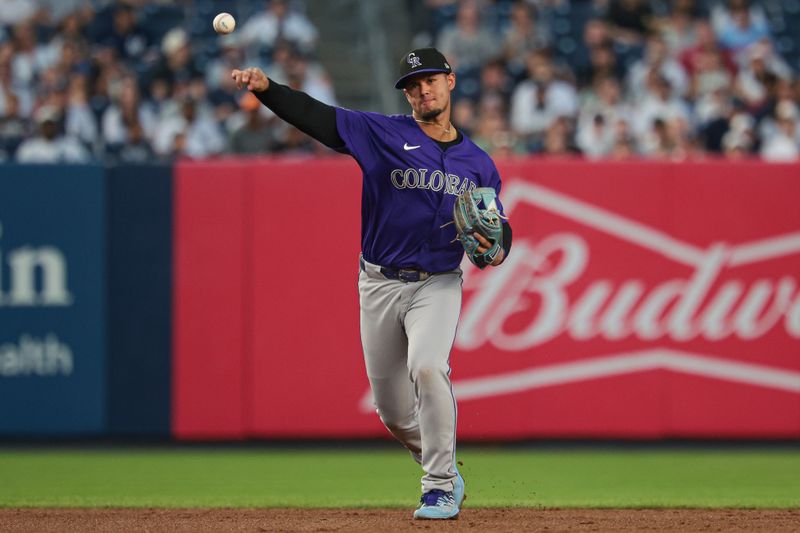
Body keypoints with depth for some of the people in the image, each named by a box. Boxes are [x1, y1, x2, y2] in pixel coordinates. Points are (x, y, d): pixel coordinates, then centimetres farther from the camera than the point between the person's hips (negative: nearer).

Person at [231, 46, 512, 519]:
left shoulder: (479, 163, 6)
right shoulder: (382, 133, -1)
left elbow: (499, 231, 10)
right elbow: (314, 115, -13)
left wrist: (494, 247, -15)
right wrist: (265, 88, -29)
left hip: (438, 285, -1)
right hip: (379, 285, 1)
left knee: (427, 367, -28)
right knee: (393, 410, 6)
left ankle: (441, 489, -18)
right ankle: (446, 471, 34)